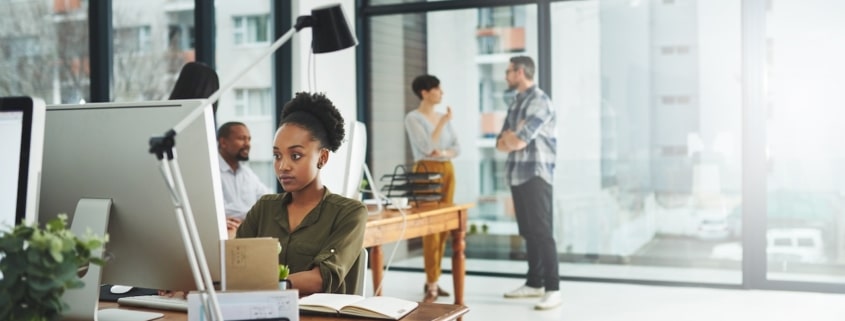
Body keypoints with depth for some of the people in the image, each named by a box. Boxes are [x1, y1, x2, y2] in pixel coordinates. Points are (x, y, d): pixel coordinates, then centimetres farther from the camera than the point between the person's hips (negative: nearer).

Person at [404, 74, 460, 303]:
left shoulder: (443, 117, 14)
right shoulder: (413, 118, -6)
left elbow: (457, 147, 10)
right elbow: (427, 146, -17)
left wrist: (444, 152, -11)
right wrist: (443, 122, -12)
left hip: (447, 170, 7)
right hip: (427, 171, -7)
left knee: (444, 226, 6)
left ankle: (432, 280, 15)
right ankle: (431, 285, -6)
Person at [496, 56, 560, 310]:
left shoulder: (540, 101, -10)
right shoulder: (515, 103, 17)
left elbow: (518, 141, -18)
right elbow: (501, 143, 14)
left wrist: (511, 137, 4)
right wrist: (512, 137, -6)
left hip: (536, 175, -8)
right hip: (517, 175, 8)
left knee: (542, 232, -8)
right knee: (527, 232, 12)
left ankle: (553, 289, -5)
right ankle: (534, 283, 20)